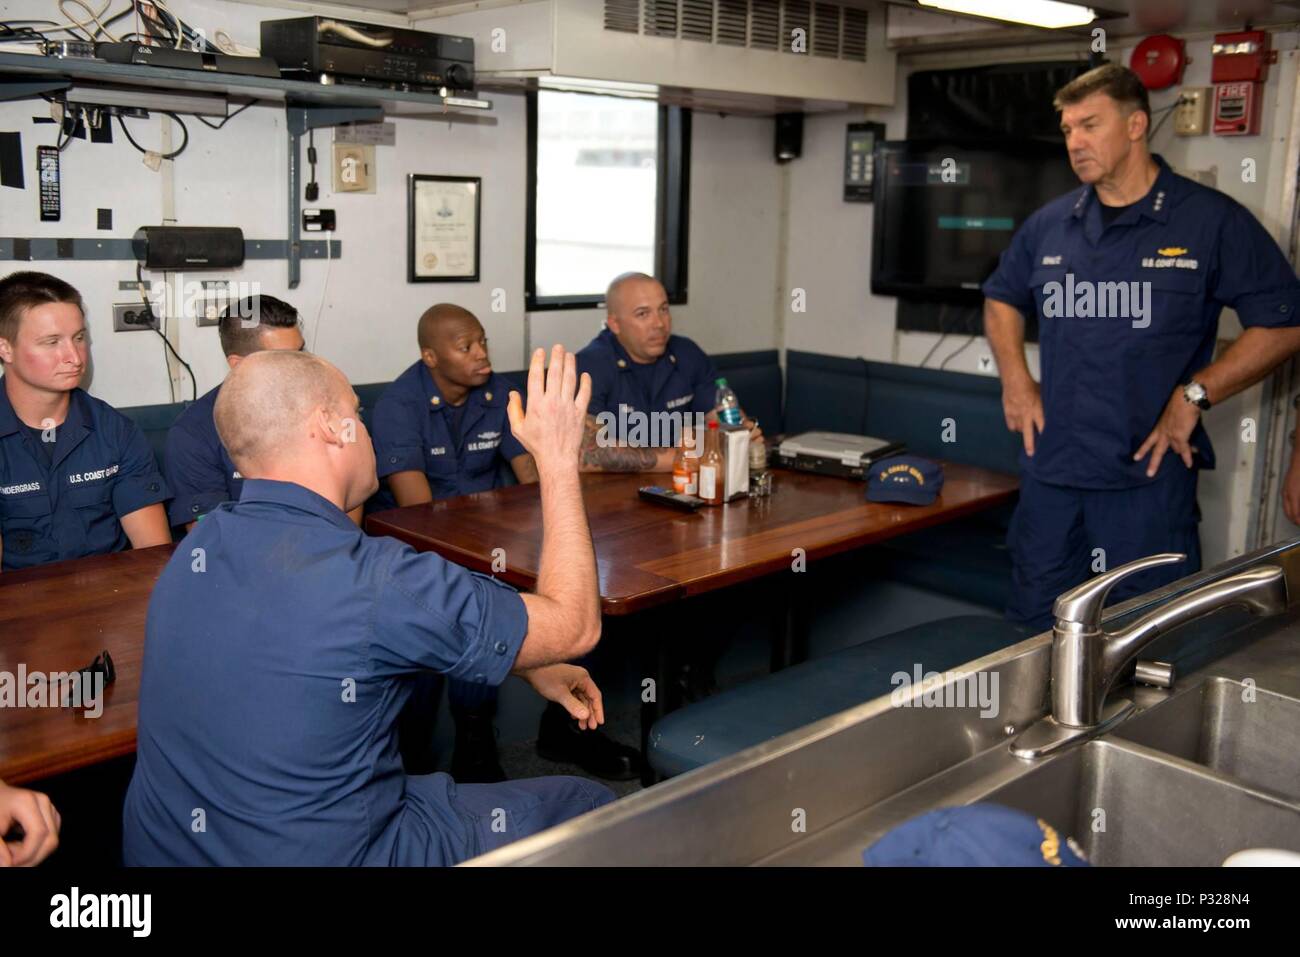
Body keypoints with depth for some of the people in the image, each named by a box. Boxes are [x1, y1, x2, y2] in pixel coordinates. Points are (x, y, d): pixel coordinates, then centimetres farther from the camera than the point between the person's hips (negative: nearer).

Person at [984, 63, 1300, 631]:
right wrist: (1015, 379, 7)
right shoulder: (1050, 224, 8)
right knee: (1033, 634, 14)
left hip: (1150, 471, -4)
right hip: (1050, 466, 4)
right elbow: (1002, 298, 23)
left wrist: (1194, 395, -12)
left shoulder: (1212, 221, -5)